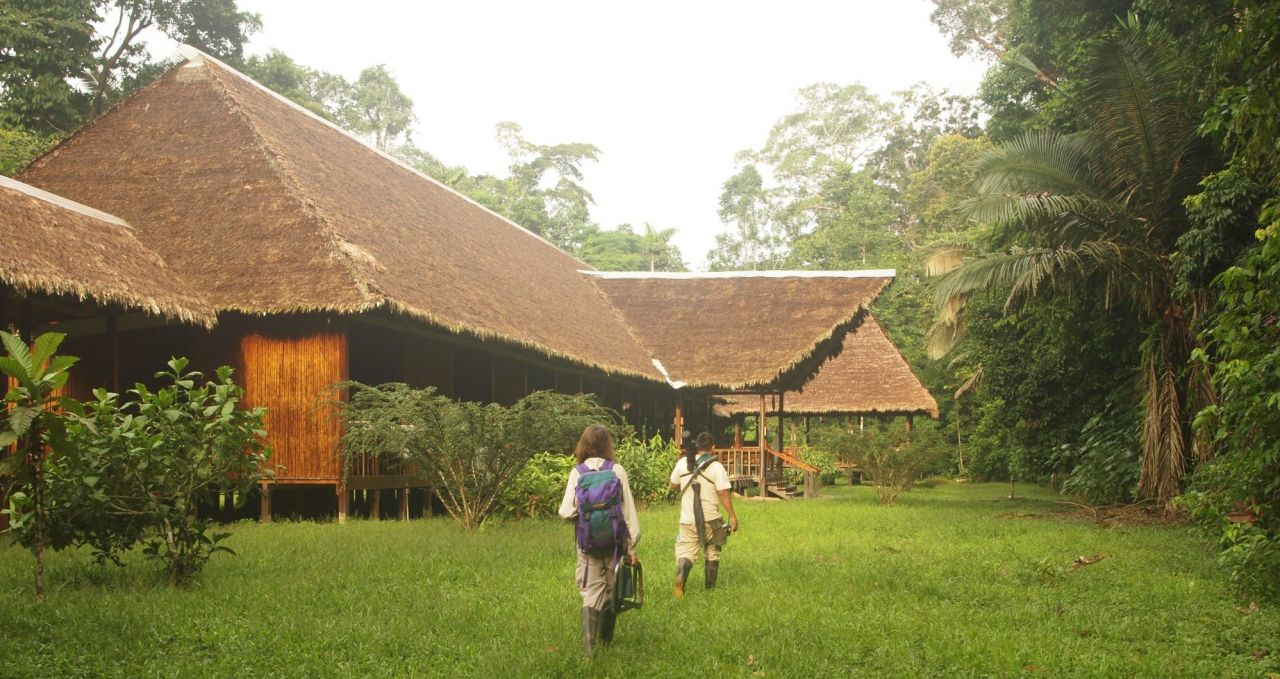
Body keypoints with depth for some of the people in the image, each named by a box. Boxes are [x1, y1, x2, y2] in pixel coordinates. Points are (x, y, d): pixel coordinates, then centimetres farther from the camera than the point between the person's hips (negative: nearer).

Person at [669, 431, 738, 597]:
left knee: (686, 551, 3)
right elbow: (723, 493, -12)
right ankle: (709, 586, 24)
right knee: (712, 552, 18)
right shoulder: (716, 466, -10)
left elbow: (673, 485, 13)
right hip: (710, 518, -2)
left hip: (688, 518, 2)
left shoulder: (683, 462, 0)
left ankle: (680, 578, -26)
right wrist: (732, 516, -5)